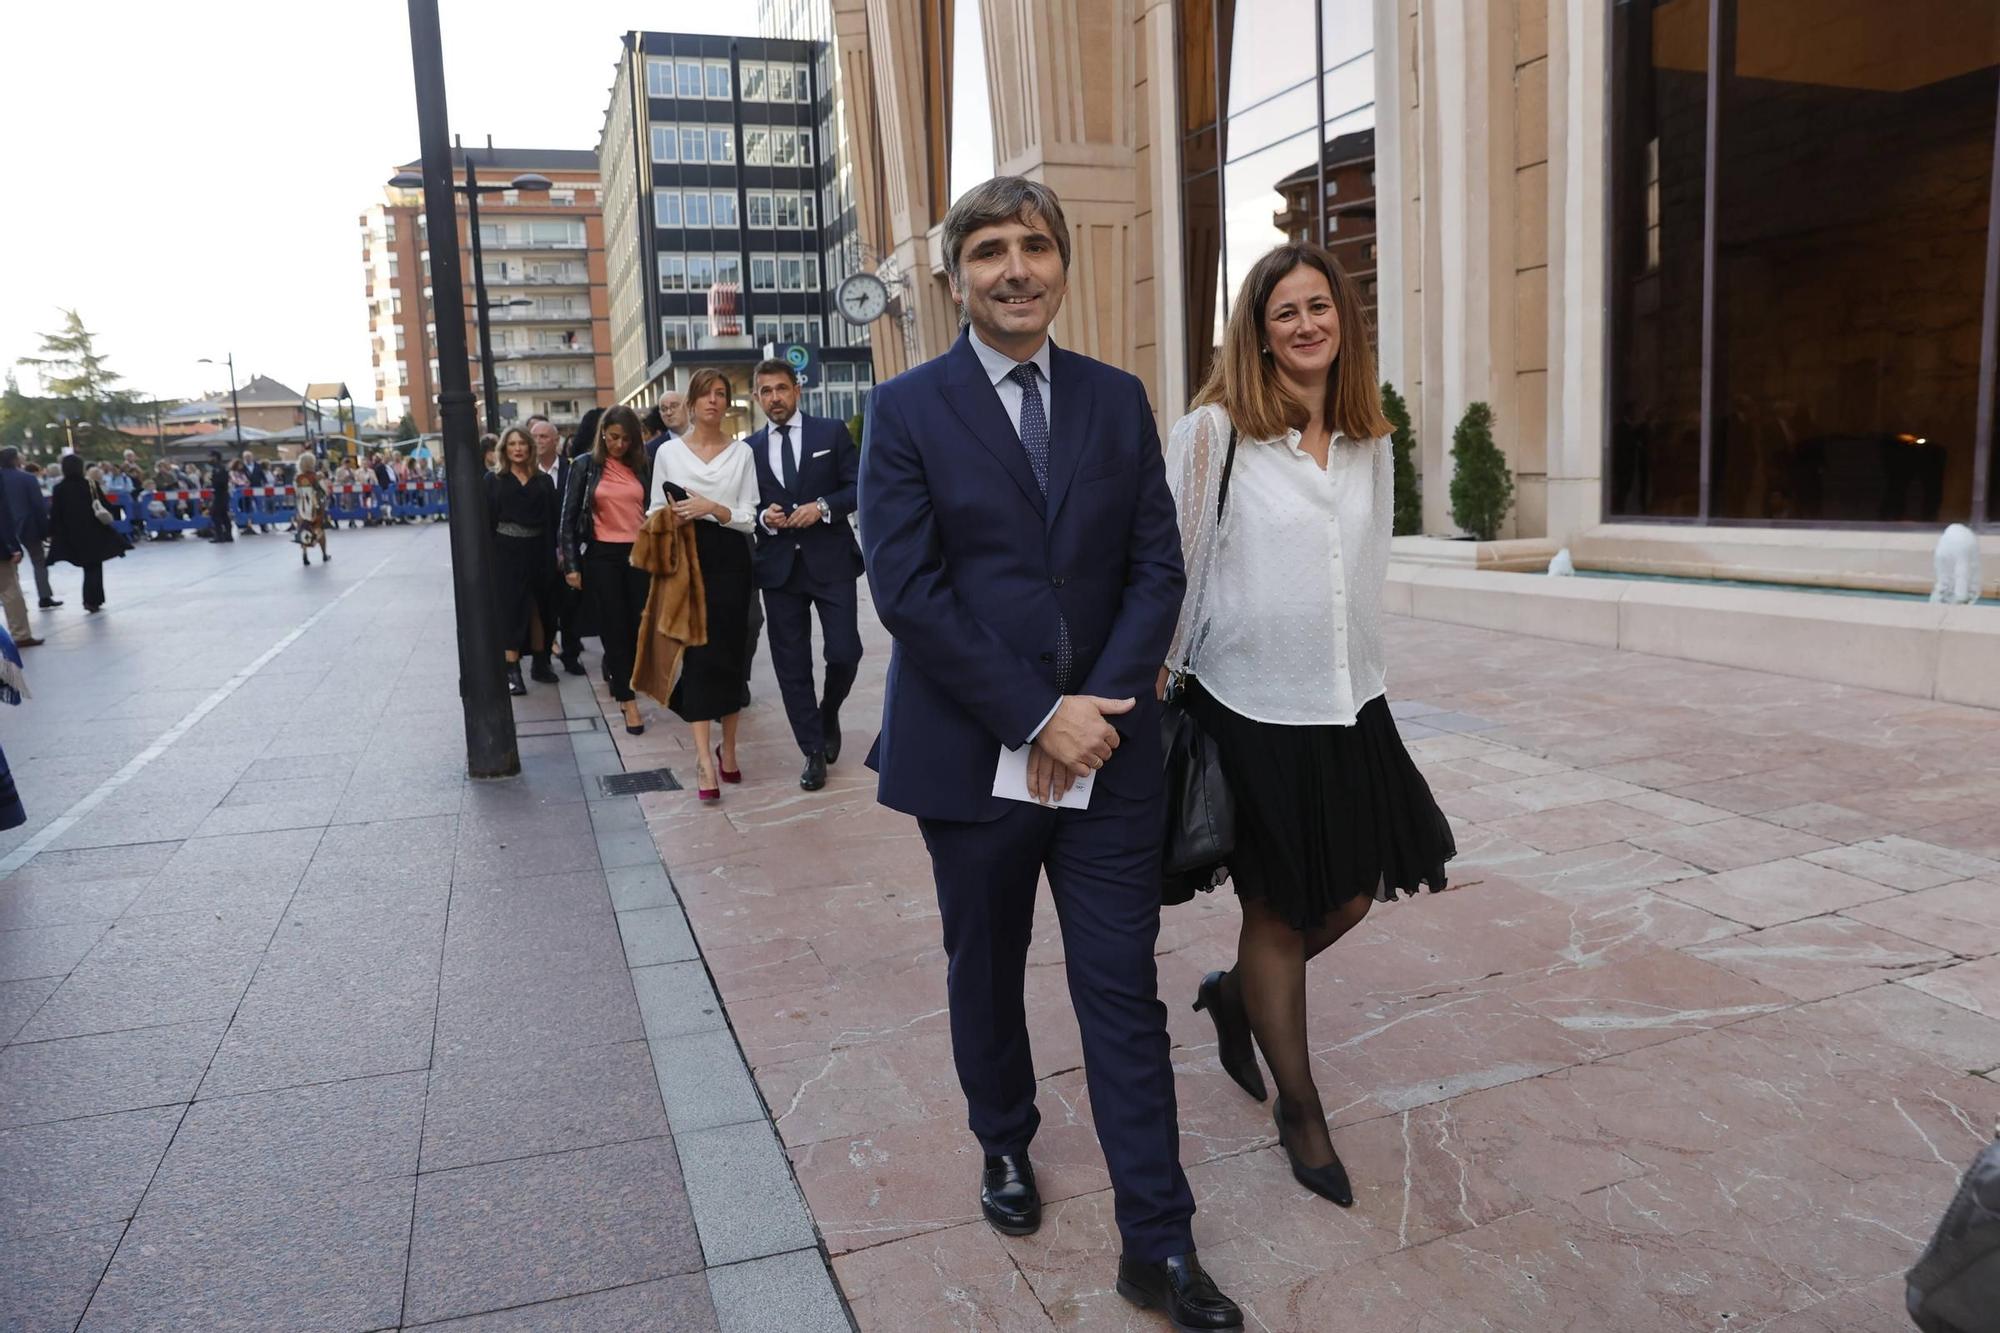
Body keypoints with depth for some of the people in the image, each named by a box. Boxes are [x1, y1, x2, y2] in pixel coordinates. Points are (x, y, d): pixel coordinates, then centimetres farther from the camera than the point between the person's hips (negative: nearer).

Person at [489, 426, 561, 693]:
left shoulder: (544, 480, 7)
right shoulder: (493, 480, 3)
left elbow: (554, 519, 4)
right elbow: (487, 519, -1)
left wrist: (556, 552, -4)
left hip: (538, 551, 2)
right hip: (507, 552, -2)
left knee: (541, 607, 8)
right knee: (511, 608, -1)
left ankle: (541, 662, 21)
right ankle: (513, 669, 1)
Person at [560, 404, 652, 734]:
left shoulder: (643, 467, 8)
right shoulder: (585, 466, 2)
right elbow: (570, 517, 2)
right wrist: (571, 565, -3)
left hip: (639, 554, 2)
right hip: (601, 557, -2)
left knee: (638, 626, 0)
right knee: (614, 628, 0)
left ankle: (614, 674, 27)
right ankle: (628, 701, 5)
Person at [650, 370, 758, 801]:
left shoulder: (742, 452, 6)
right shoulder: (669, 451, 7)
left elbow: (749, 518, 2)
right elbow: (656, 511, 11)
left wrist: (713, 508, -14)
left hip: (729, 559, 1)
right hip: (686, 559, -1)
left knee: (729, 652, 4)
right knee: (699, 652, -7)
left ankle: (727, 747, 21)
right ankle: (705, 760, -9)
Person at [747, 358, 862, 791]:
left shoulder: (832, 432, 4)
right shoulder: (750, 447, 10)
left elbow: (860, 486, 0)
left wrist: (824, 506, -15)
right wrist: (763, 519, -7)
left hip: (831, 560, -2)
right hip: (779, 565, 2)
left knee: (844, 653, -6)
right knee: (791, 666, 4)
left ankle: (828, 715, 25)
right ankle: (814, 752, 14)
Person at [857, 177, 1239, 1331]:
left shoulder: (1117, 401, 6)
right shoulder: (908, 411, -3)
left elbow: (1157, 567, 2)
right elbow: (906, 589, -12)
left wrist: (1099, 704, -12)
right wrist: (1035, 718, -16)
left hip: (1107, 750, 2)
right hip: (972, 753, -1)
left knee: (1125, 994, 4)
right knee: (986, 975, 18)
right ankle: (1006, 1146, 44)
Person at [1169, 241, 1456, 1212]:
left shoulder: (1369, 441, 8)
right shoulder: (1214, 433, -10)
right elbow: (1173, 567, -8)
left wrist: (1355, 675, 18)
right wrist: (1159, 692, -6)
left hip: (1347, 705, 6)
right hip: (1250, 709, -6)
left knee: (1349, 899, 13)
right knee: (1277, 911, 7)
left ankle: (1235, 996, 41)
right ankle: (1300, 1110, 26)